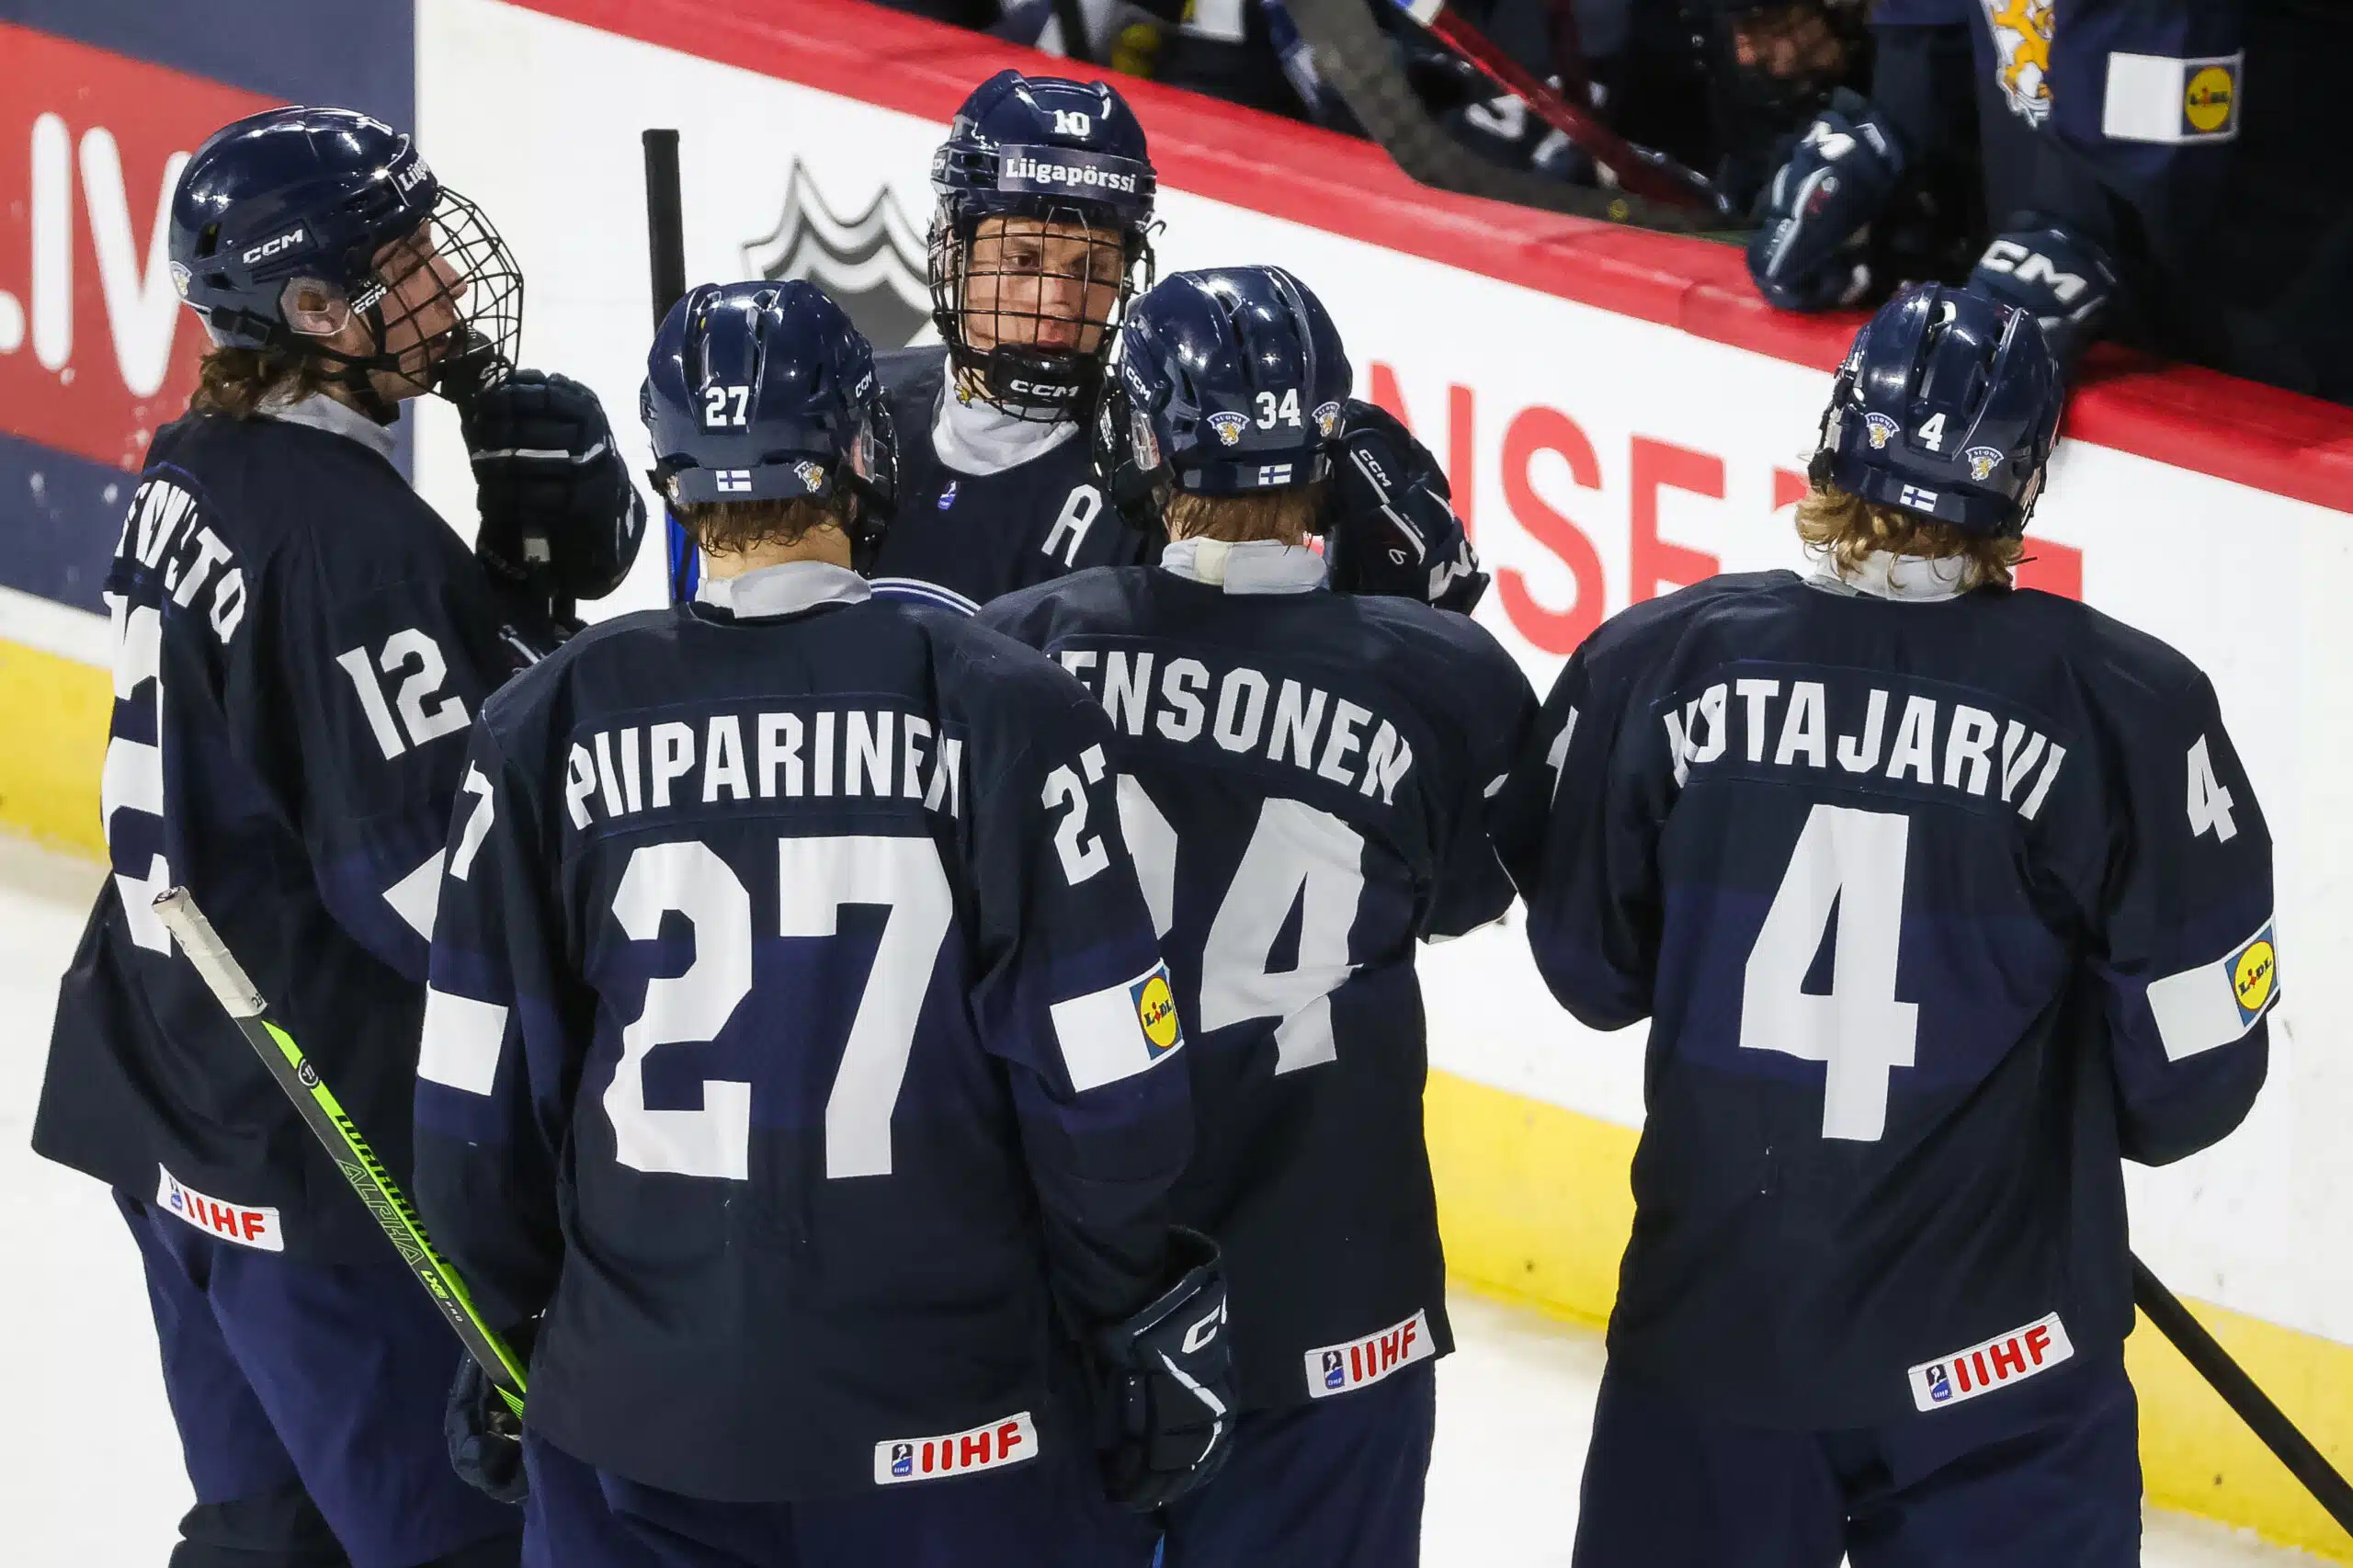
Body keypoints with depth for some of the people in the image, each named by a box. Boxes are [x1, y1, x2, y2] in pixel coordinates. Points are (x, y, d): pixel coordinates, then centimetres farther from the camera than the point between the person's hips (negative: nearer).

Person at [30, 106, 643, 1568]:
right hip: (324, 1164, -10)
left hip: (184, 1117, 10)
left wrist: (517, 588, -1)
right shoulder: (349, 540, -22)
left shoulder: (200, 476, 7)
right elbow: (440, 887, -24)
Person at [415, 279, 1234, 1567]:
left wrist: (504, 1324, 17)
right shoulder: (1002, 710, -9)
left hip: (638, 1417, 2)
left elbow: (481, 1100, 1)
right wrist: (1145, 1324, 7)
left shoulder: (549, 730, -3)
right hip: (951, 1410, -2)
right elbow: (1104, 1079, -7)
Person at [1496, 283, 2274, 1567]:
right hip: (1999, 1359, -2)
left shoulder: (1654, 665, -8)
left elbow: (1592, 967, 5)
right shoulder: (2126, 710, -14)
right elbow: (2191, 1073, -7)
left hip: (1710, 1321, 3)